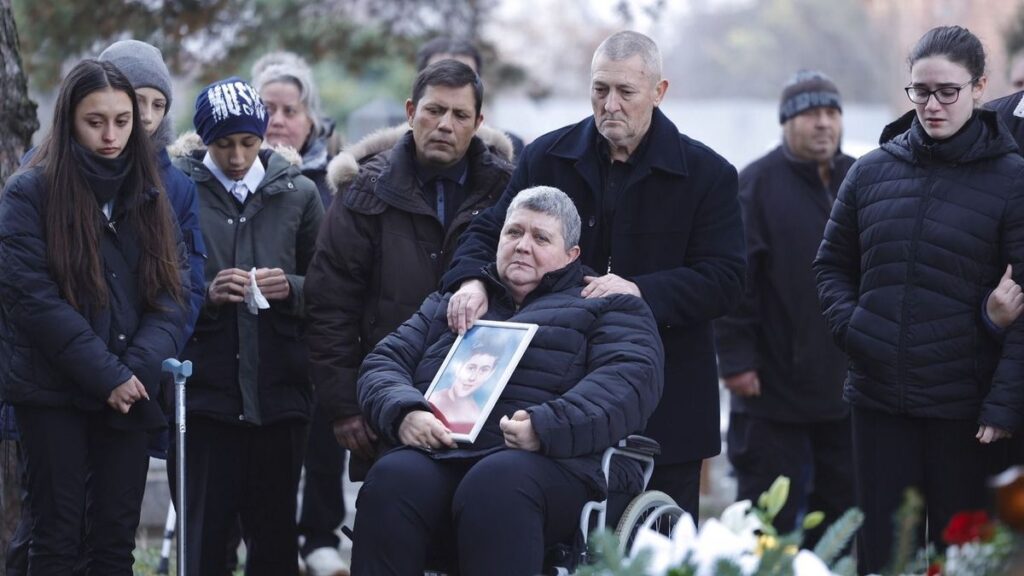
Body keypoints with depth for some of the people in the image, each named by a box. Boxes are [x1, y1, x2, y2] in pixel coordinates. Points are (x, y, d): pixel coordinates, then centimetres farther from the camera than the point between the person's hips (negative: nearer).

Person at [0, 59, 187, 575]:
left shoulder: (149, 194, 10)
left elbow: (174, 290, 3)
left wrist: (140, 367, -13)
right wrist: (106, 374, -16)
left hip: (129, 394, 4)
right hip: (53, 392, -4)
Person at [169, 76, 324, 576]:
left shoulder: (298, 193, 10)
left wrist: (291, 289, -8)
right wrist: (206, 295, -13)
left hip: (279, 391, 2)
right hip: (203, 389, -2)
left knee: (275, 535, 7)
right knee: (203, 534, -2)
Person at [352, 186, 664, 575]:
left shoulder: (607, 305, 20)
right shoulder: (448, 304, 34)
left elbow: (630, 379, 0)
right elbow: (383, 364, 23)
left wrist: (547, 427, -18)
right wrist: (404, 413, -3)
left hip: (550, 460, -3)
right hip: (436, 455, 3)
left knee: (496, 484, -39)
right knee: (393, 478, -32)